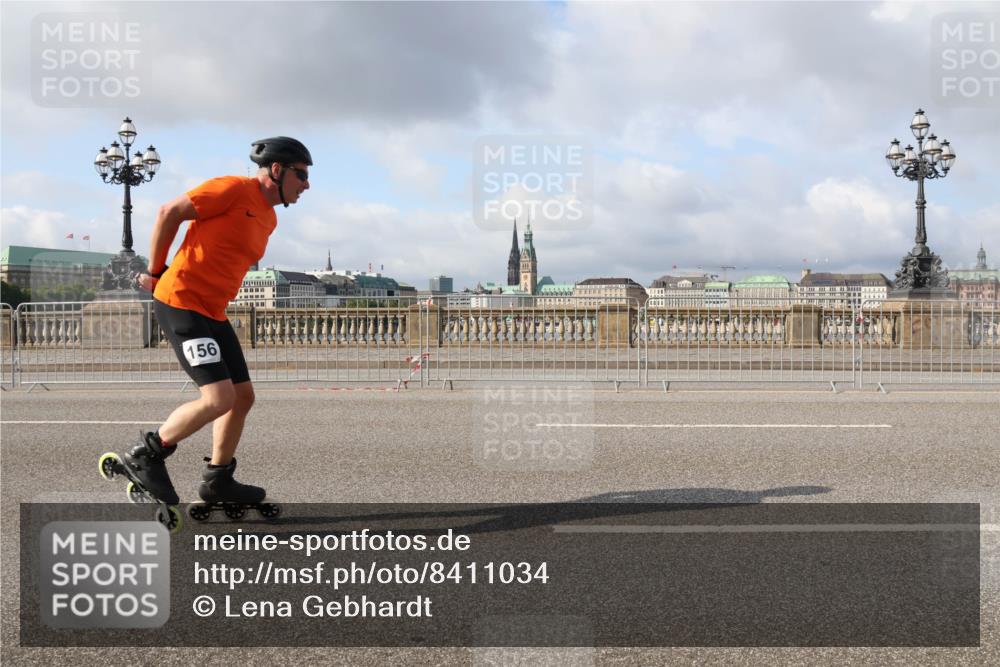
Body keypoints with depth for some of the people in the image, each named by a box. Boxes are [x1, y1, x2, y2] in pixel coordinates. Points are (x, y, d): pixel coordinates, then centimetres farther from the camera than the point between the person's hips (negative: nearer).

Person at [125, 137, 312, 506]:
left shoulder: (269, 219, 15)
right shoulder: (234, 189, -12)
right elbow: (169, 212, -11)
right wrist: (155, 273, -3)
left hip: (213, 312, 9)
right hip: (181, 303, -9)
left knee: (243, 397, 9)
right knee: (219, 399, -16)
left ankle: (217, 480, 24)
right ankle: (145, 455, 3)